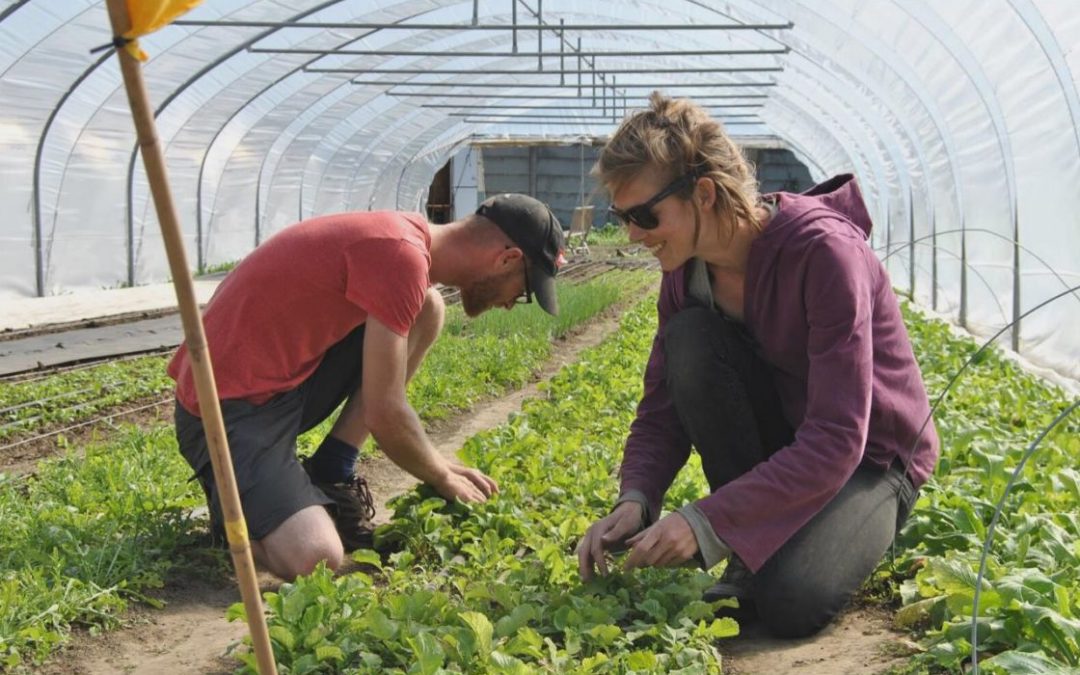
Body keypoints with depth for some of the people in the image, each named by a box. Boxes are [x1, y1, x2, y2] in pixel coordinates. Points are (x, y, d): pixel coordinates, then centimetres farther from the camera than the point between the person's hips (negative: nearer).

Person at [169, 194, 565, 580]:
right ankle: (232, 503, 6)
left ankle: (329, 477, 5)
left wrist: (442, 468, 15)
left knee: (426, 309, 2)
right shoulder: (401, 256, -22)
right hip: (230, 409, -9)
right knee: (315, 561, -26)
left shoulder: (408, 236, 8)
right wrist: (445, 479, -2)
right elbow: (384, 415, -19)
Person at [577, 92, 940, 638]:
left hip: (870, 457, -6)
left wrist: (705, 520, -37)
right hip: (783, 442, 6)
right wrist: (634, 501, -24)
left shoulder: (822, 251, -28)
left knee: (789, 602, -32)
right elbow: (661, 410, -3)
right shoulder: (686, 269, -7)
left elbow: (837, 439, -32)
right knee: (691, 340, -23)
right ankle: (754, 549, -10)